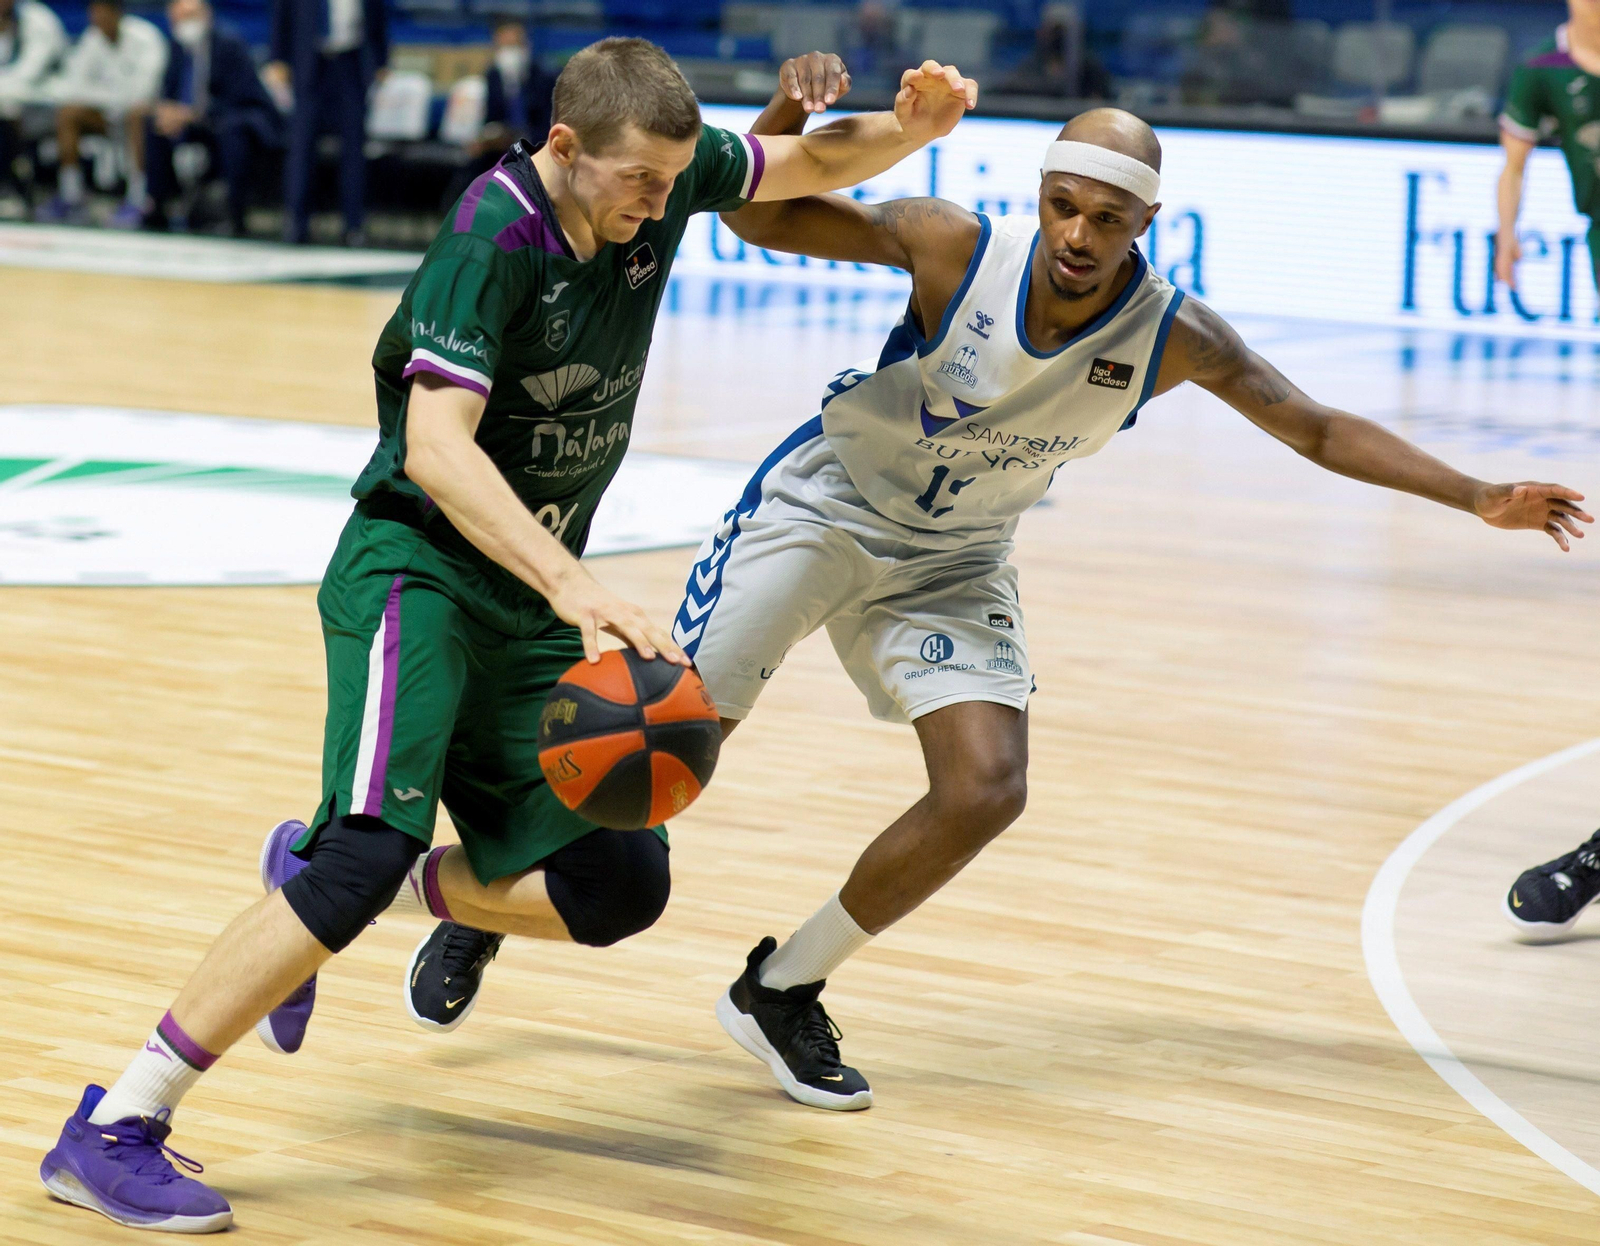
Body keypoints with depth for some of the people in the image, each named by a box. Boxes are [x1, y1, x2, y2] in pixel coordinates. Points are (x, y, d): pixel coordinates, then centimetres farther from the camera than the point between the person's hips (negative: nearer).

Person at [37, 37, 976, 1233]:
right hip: (416, 565, -8)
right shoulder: (491, 237, -23)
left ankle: (320, 874, 23)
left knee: (620, 884, 3)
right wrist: (574, 583, -45)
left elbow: (812, 164, 15)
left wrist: (908, 127, -6)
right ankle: (113, 1132, -20)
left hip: (534, 591, 8)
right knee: (374, 851, -27)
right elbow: (436, 444, -33)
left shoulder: (663, 174, -3)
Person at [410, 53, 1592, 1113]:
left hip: (952, 561, 3)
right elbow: (755, 216, -18)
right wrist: (789, 110, -38)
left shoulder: (1177, 337, -18)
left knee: (986, 791, -12)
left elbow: (1321, 429, -6)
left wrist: (1477, 496, -13)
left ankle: (782, 991, 8)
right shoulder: (956, 247, -25)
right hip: (820, 507, -3)